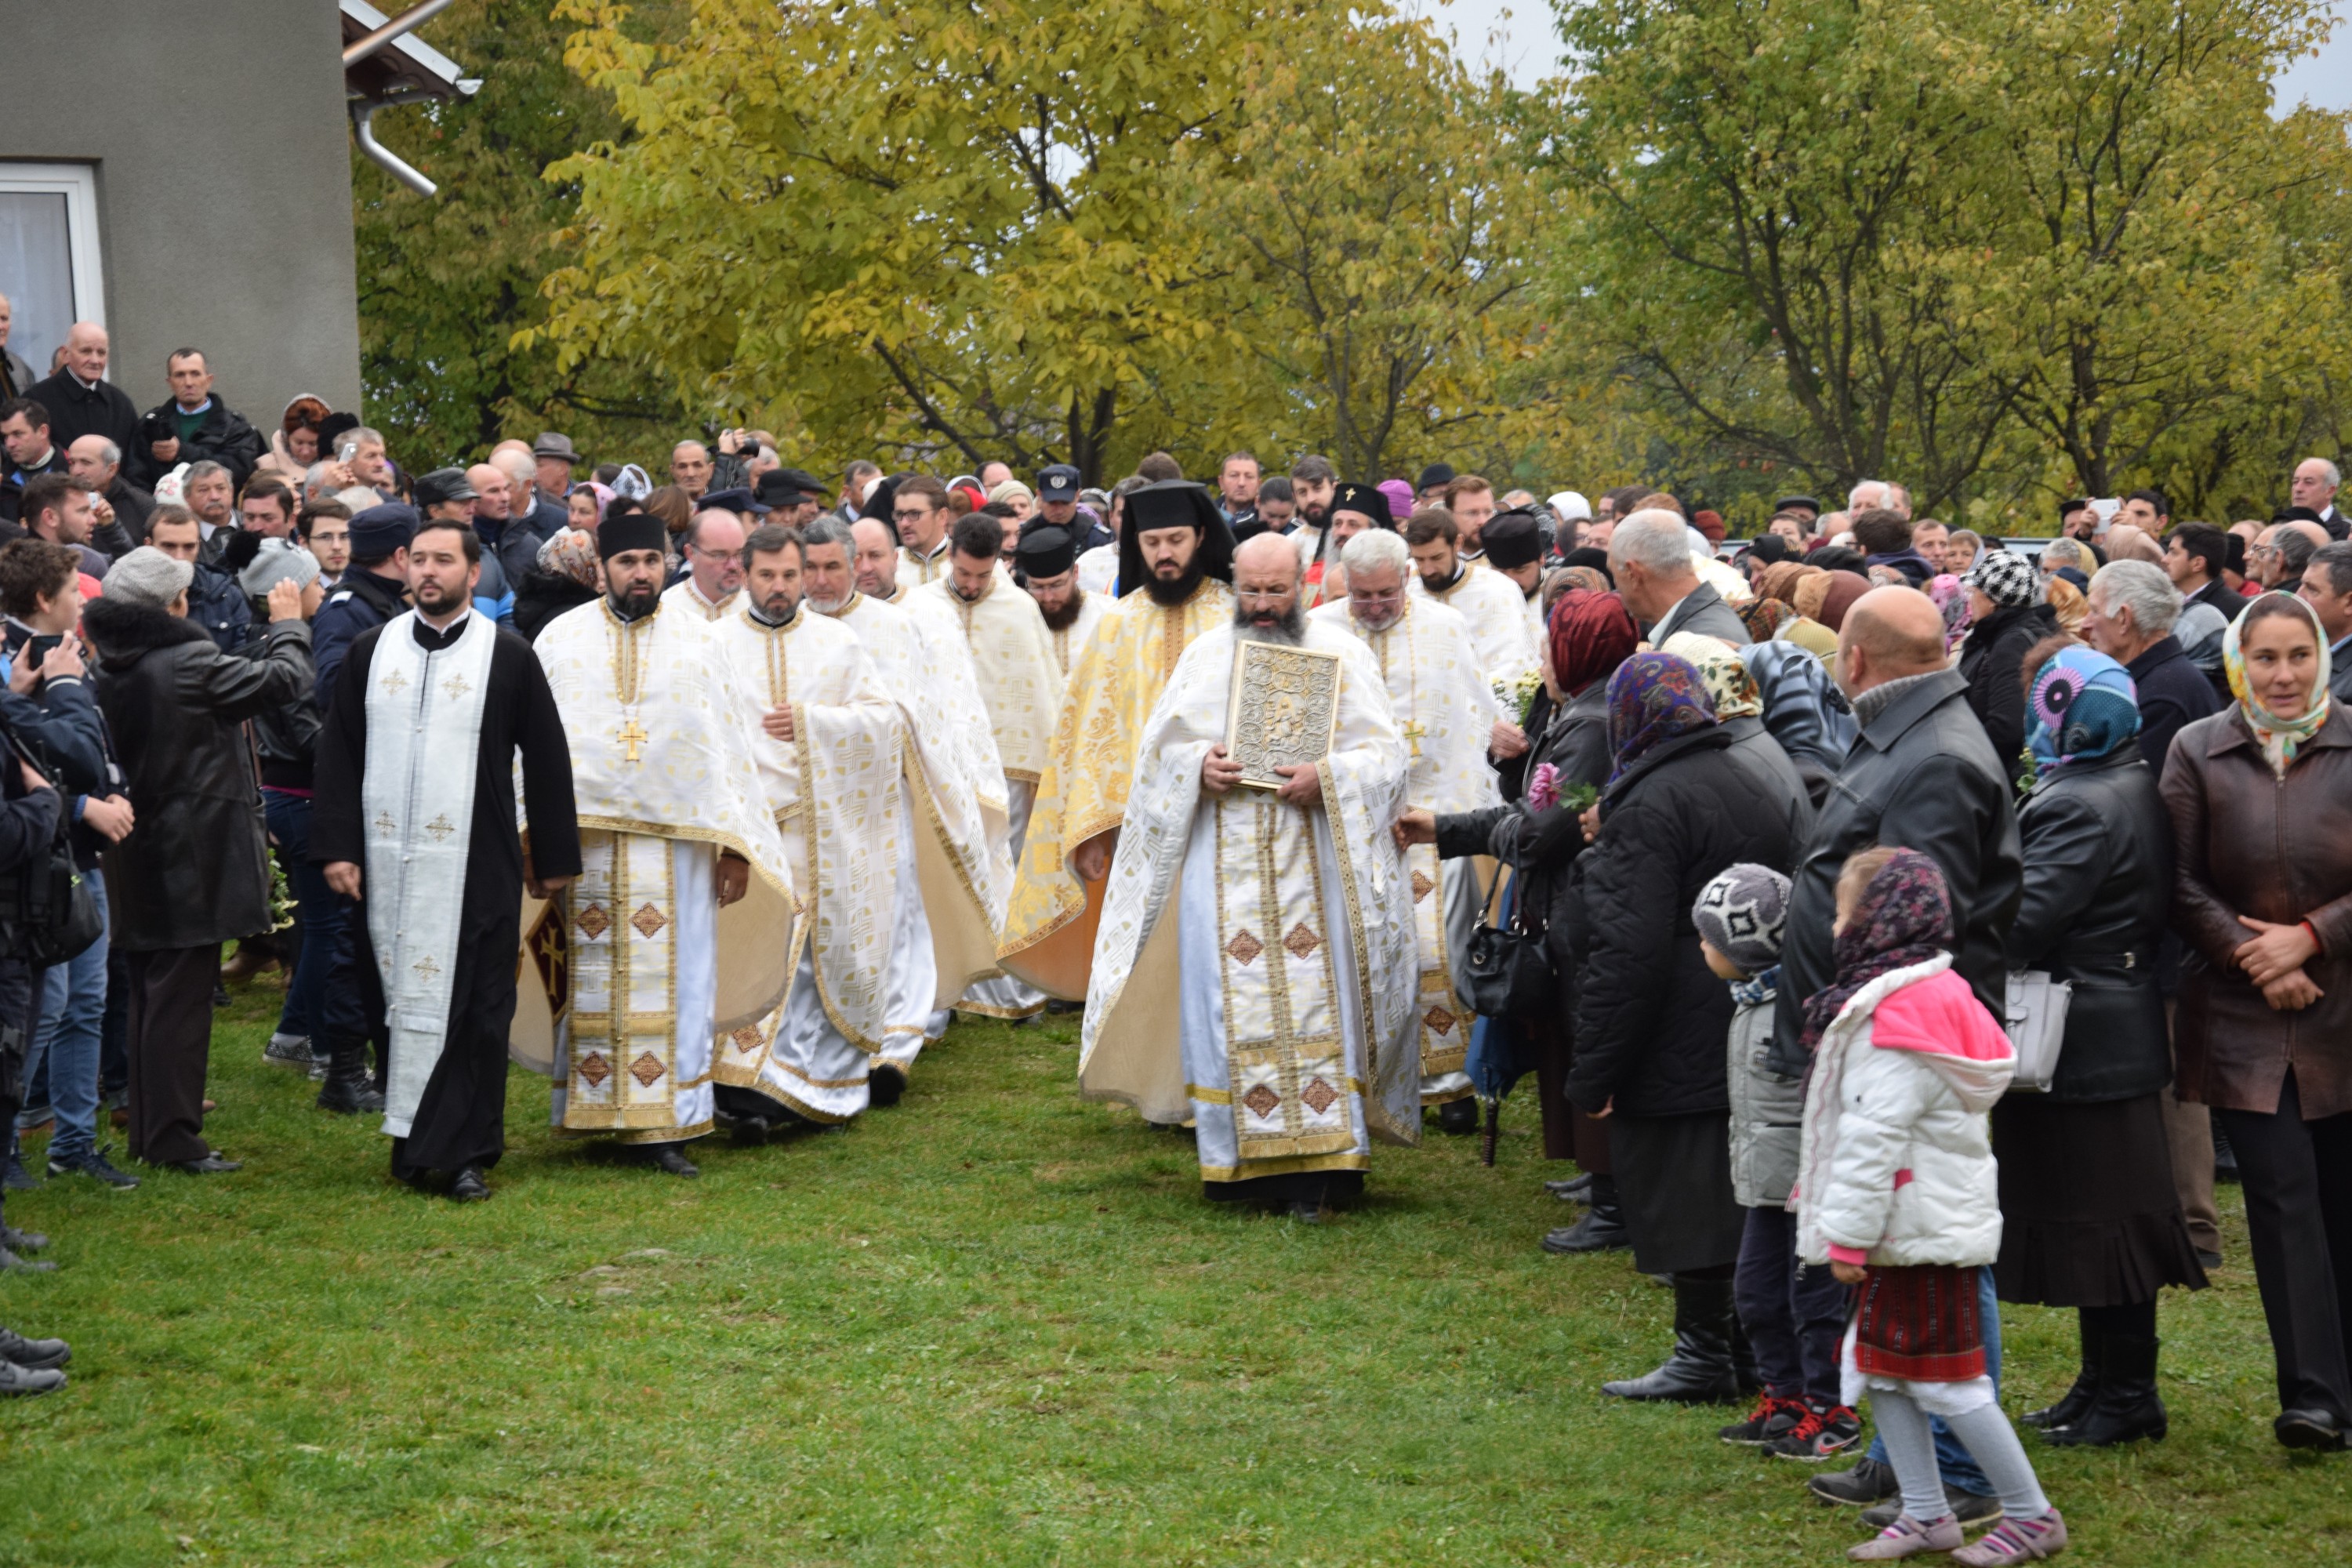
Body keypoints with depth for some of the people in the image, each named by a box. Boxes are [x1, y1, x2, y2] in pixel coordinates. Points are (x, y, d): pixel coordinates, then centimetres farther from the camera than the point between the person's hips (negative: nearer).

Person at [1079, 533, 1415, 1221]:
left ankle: (1315, 1165, -7)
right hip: (1224, 863, 2)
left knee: (1313, 1000, -7)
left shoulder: (1340, 654, 5)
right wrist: (1198, 766, -9)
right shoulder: (1206, 655, 12)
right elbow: (1158, 749, 12)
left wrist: (1328, 777, -17)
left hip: (1313, 861, -2)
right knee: (1230, 1002, 0)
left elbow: (1385, 753, 1)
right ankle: (1242, 1159, 7)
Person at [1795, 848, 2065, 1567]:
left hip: (1924, 1231, -10)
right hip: (1916, 1228, 10)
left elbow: (1873, 1137, -23)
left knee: (1946, 1381, -3)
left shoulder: (1896, 1017, -21)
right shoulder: (1931, 992, 13)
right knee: (1882, 1369, 14)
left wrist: (1847, 1235, -20)